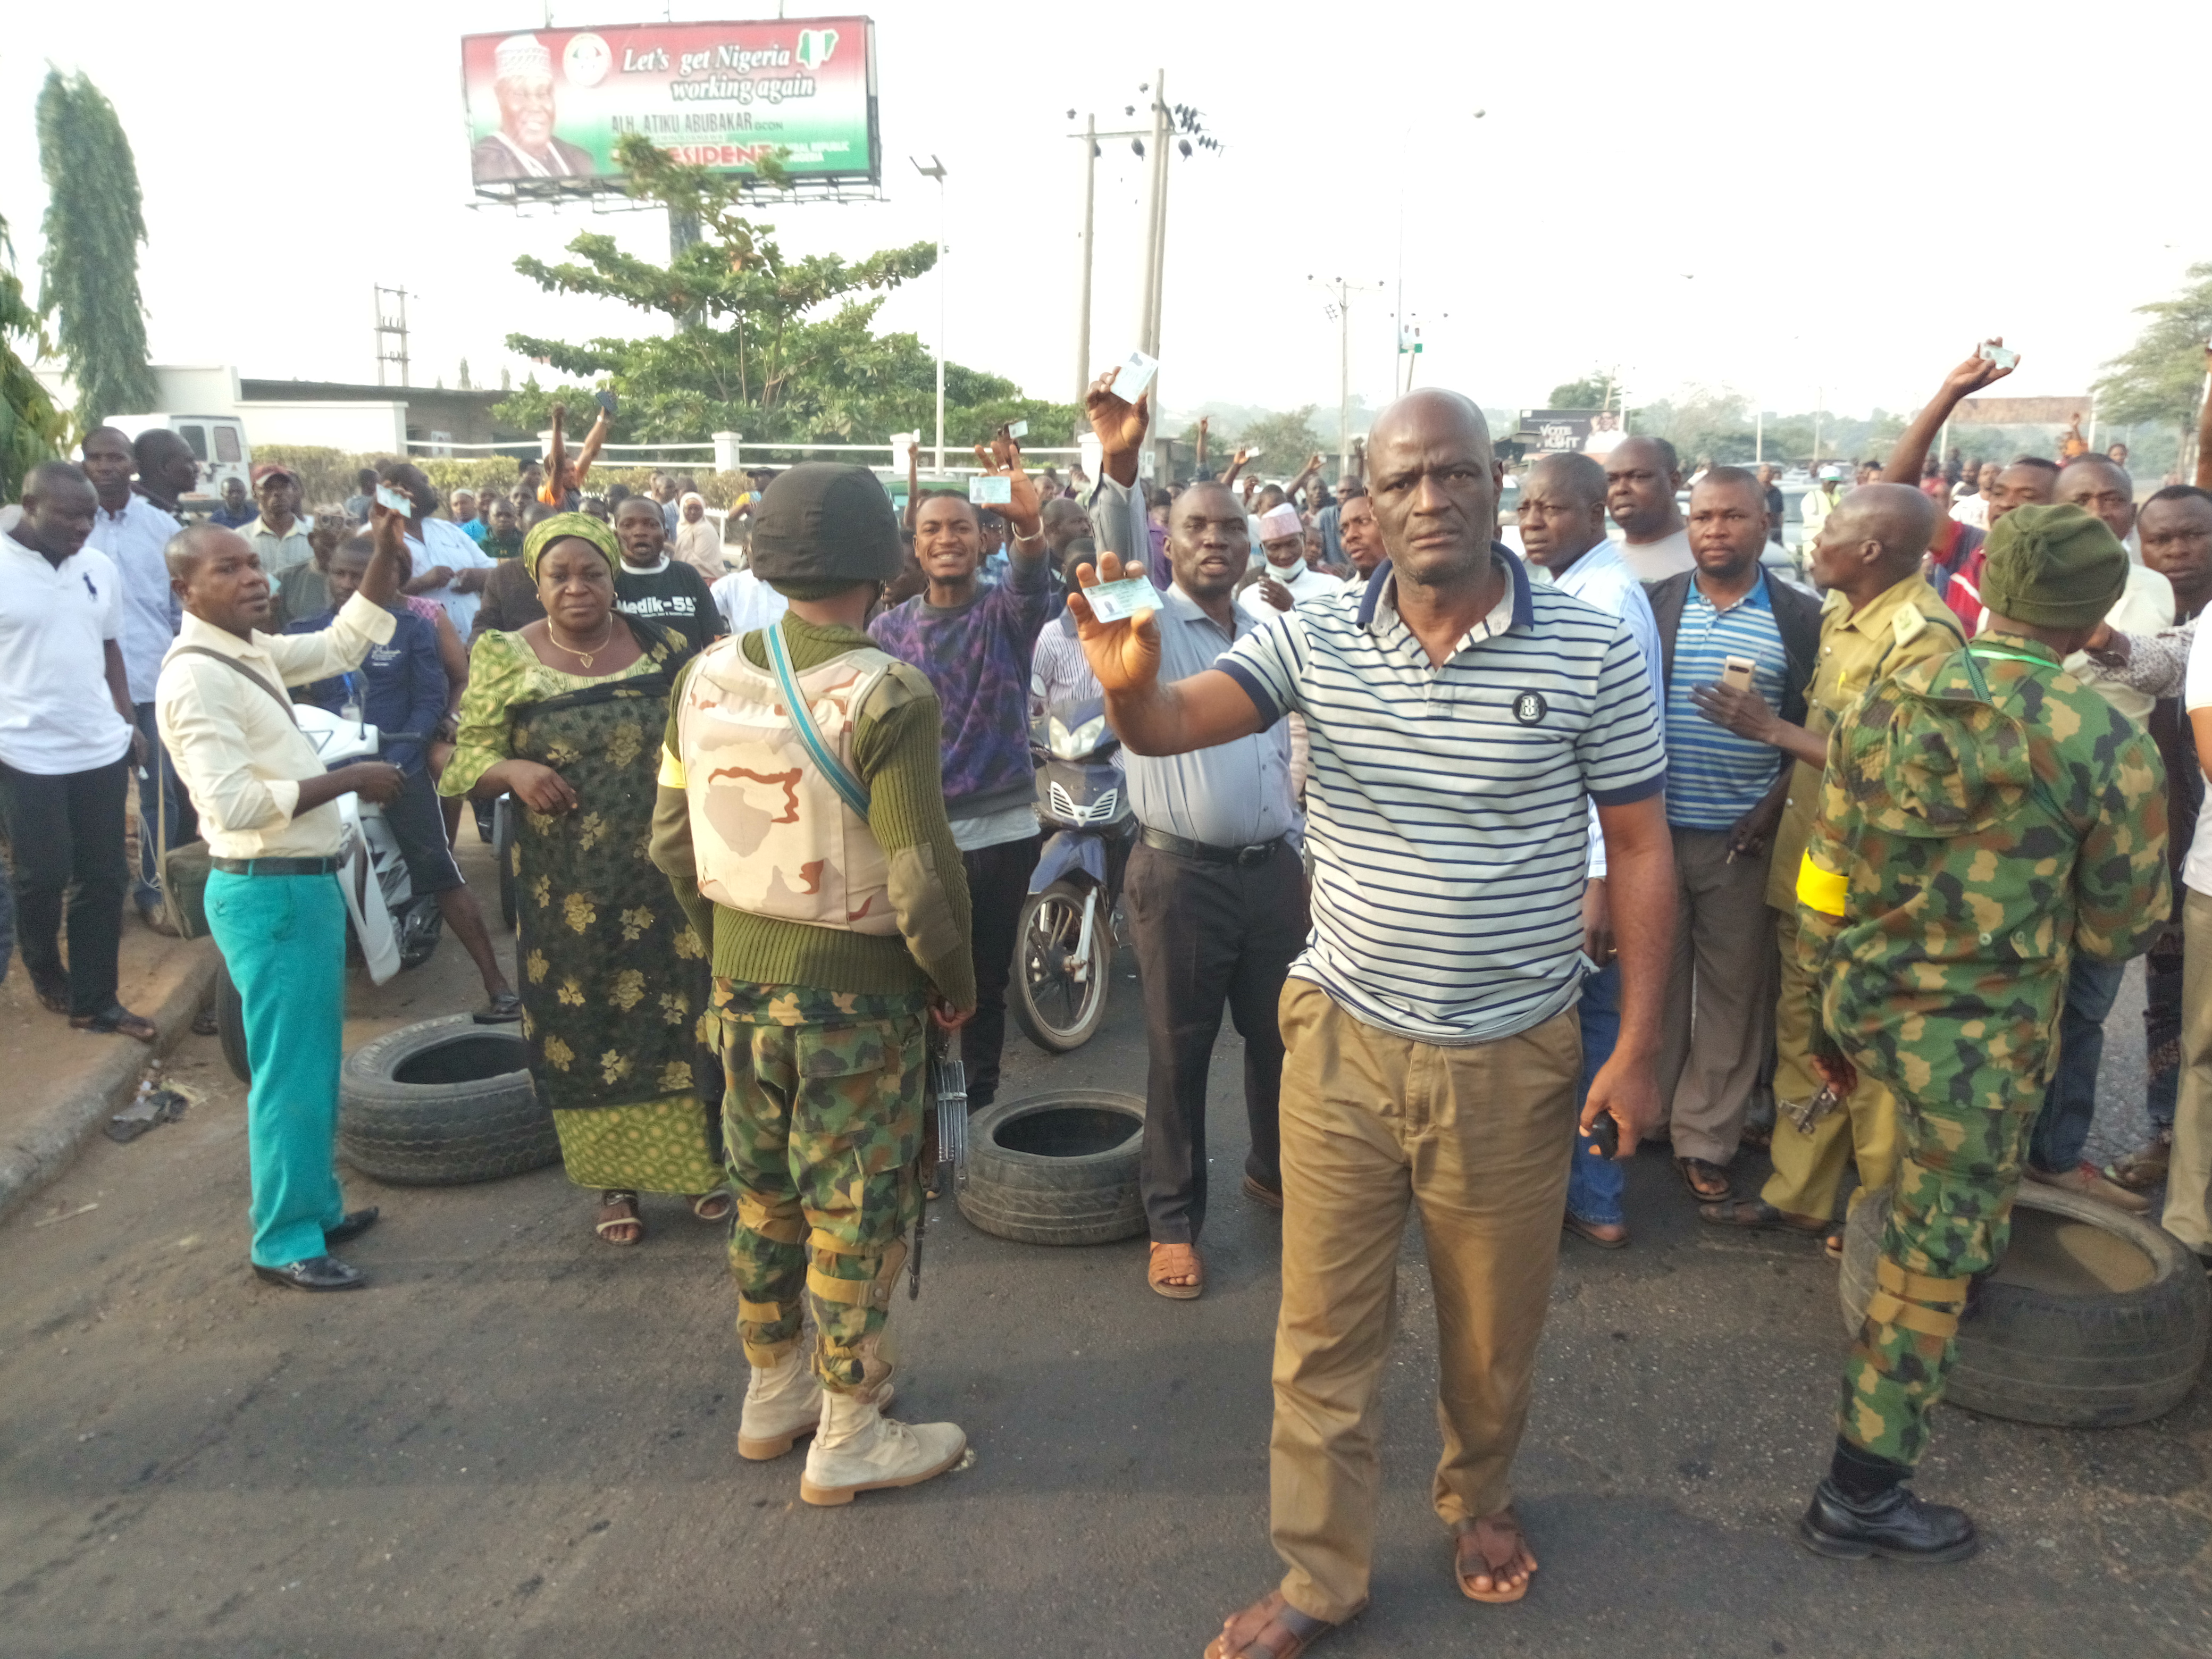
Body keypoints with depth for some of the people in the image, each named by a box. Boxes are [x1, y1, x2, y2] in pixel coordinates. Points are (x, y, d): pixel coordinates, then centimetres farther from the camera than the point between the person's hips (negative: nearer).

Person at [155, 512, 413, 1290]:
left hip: (303, 881, 10)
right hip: (269, 893, -10)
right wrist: (351, 779, -21)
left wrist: (386, 554, 10)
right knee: (292, 1072, -1)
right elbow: (233, 804, -27)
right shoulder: (197, 677, -19)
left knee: (316, 1063, 18)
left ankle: (315, 1205, 31)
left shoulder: (252, 651, 9)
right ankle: (284, 1243, 11)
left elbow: (342, 645, 21)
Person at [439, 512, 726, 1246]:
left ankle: (698, 1161, 23)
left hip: (665, 874, 1)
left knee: (680, 1012, 6)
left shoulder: (661, 646, 2)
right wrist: (514, 771, -21)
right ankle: (614, 1179, 23)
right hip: (568, 884, 0)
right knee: (586, 1022, 8)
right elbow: (468, 761, 0)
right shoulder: (507, 660, -1)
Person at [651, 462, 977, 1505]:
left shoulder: (708, 676, -1)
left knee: (765, 1194, 20)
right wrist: (956, 980, -5)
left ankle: (772, 1395, 38)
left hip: (742, 985, 6)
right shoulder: (885, 697, -20)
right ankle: (847, 1440, 22)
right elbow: (921, 876, -21)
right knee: (857, 1213, 8)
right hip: (857, 996, -6)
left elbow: (674, 843, 6)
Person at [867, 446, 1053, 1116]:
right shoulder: (888, 628, 2)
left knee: (987, 981, 11)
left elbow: (1031, 578, -28)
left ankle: (979, 1105, 28)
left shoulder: (1007, 613, -4)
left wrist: (1029, 524, -51)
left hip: (1001, 829, -1)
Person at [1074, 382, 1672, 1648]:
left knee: (1495, 1325, 20)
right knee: (1325, 1331, 12)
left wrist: (1639, 1046, -5)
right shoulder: (1316, 641, -5)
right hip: (1344, 1043, 1)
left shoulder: (1593, 650, -8)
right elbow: (1163, 726, -16)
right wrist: (1128, 679, -41)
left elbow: (1639, 848, -3)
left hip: (1515, 1056, -1)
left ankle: (1481, 1494, 50)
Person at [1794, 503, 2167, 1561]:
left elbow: (1830, 869, 4)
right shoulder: (2107, 747, -16)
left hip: (1860, 1002, 5)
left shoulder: (1890, 698, -3)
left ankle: (1978, 1241, 56)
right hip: (1974, 1035, -5)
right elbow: (2122, 930, -4)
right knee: (1933, 1252, 7)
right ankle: (1860, 1493, 17)